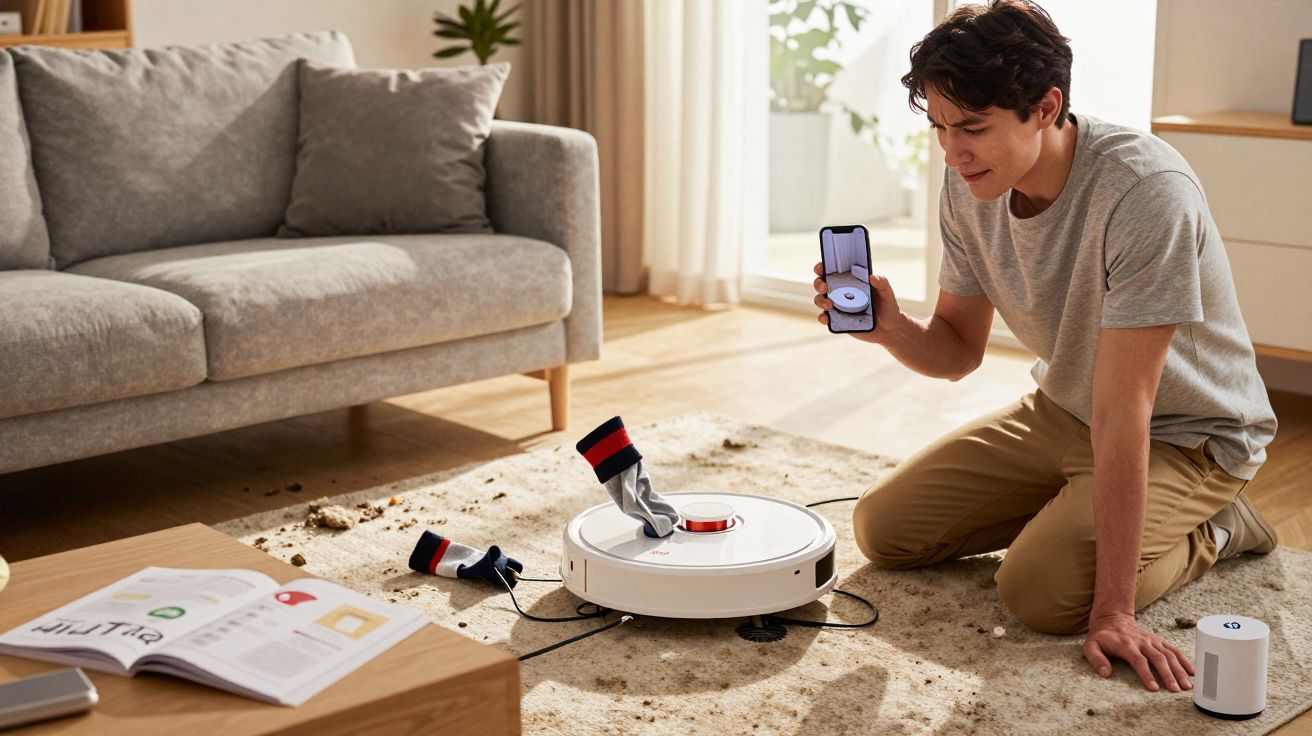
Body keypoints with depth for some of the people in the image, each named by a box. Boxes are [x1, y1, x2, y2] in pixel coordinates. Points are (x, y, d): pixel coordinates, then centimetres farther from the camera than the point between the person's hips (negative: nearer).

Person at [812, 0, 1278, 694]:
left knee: (1042, 591, -27)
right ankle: (1073, 513, 15)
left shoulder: (1146, 191, -34)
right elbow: (957, 353, -2)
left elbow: (1122, 409, -35)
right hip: (1062, 411, 7)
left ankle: (1208, 530, 1)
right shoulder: (968, 184, -12)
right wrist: (892, 328, -27)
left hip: (1187, 435, -6)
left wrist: (1113, 610, -34)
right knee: (883, 527, 0)